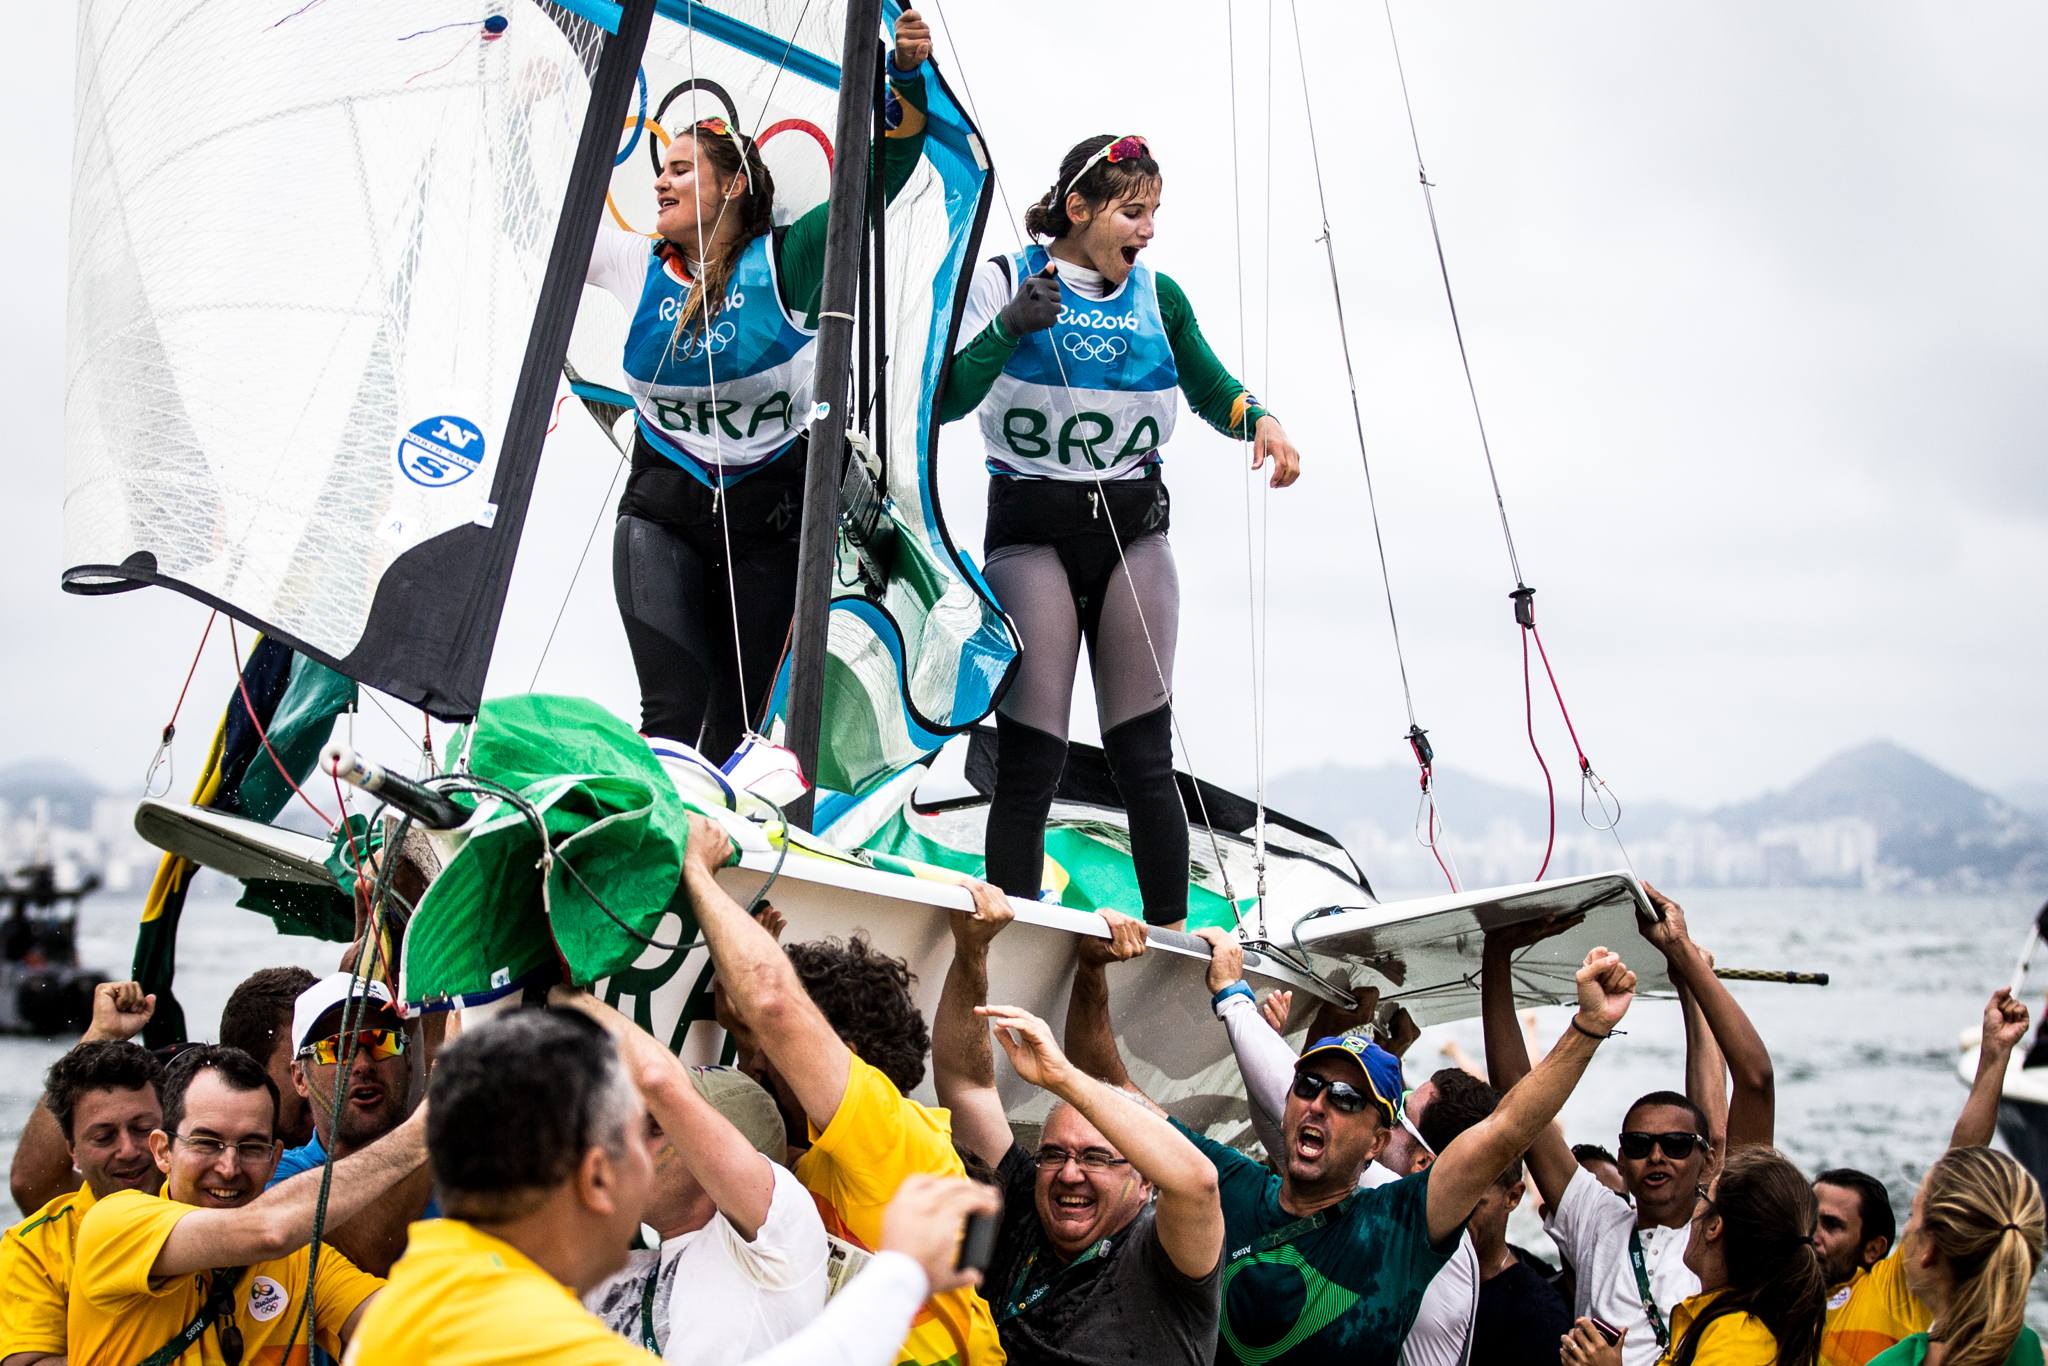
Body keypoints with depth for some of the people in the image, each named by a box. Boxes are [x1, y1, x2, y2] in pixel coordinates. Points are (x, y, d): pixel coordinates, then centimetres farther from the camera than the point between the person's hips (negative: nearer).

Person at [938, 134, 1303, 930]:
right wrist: (1007, 329, -25)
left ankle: (1172, 936, 7)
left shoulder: (1157, 296, 9)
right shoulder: (1003, 280, -2)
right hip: (1031, 529, -3)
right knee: (1032, 758, -8)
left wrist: (1260, 421, -1)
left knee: (1143, 756, 0)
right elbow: (946, 400, -11)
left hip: (1133, 529, 3)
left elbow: (1211, 390, 20)